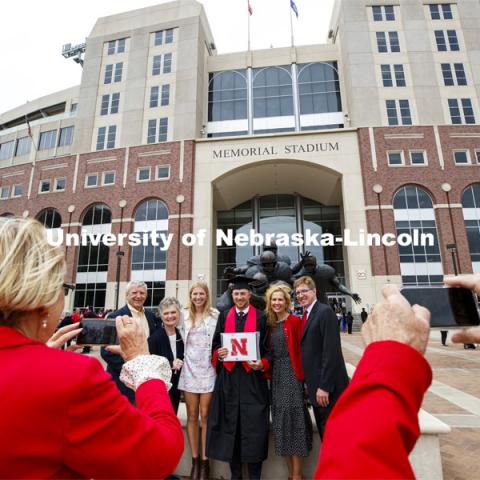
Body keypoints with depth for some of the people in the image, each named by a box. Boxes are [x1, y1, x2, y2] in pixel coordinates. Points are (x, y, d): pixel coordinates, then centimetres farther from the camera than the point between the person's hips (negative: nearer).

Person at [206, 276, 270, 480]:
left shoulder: (260, 317, 1)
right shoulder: (224, 316, 9)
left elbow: (267, 347, 1)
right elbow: (216, 343, 9)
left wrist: (262, 364, -16)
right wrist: (218, 353, -11)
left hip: (252, 377, -2)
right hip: (228, 377, 3)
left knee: (253, 424, 2)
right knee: (230, 423, 10)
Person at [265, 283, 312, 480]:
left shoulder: (294, 321, -8)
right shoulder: (271, 324, 10)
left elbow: (301, 349, -10)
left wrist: (301, 374, -13)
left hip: (291, 373, -6)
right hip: (276, 374, 6)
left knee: (292, 416, -1)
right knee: (281, 418, 11)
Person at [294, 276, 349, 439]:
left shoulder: (325, 312, -16)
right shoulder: (306, 315, 11)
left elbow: (331, 351, -22)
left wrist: (324, 386, -22)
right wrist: (309, 383, 12)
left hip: (327, 385, -8)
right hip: (315, 384, 8)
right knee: (324, 431, 19)